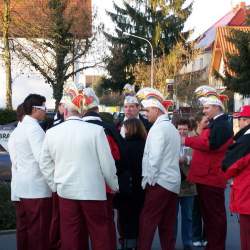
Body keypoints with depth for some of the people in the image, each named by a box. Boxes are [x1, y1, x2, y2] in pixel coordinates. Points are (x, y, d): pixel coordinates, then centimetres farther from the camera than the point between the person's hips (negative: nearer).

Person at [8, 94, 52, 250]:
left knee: (25, 227, 14)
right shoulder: (34, 128, -14)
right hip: (37, 188, -9)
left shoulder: (19, 128, 13)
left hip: (22, 187, 9)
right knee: (39, 230, -2)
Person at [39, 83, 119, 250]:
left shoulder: (51, 133, 0)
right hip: (93, 191, -3)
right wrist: (114, 186, 9)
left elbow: (45, 164, 9)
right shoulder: (96, 130, -10)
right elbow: (107, 163, -6)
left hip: (66, 192, 3)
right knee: (100, 236, 8)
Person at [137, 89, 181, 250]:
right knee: (167, 224, 10)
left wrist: (148, 179, -10)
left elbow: (154, 157, -17)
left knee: (147, 221, -6)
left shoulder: (158, 128, -10)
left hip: (159, 181, -9)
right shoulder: (172, 128, 17)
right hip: (173, 182, 9)